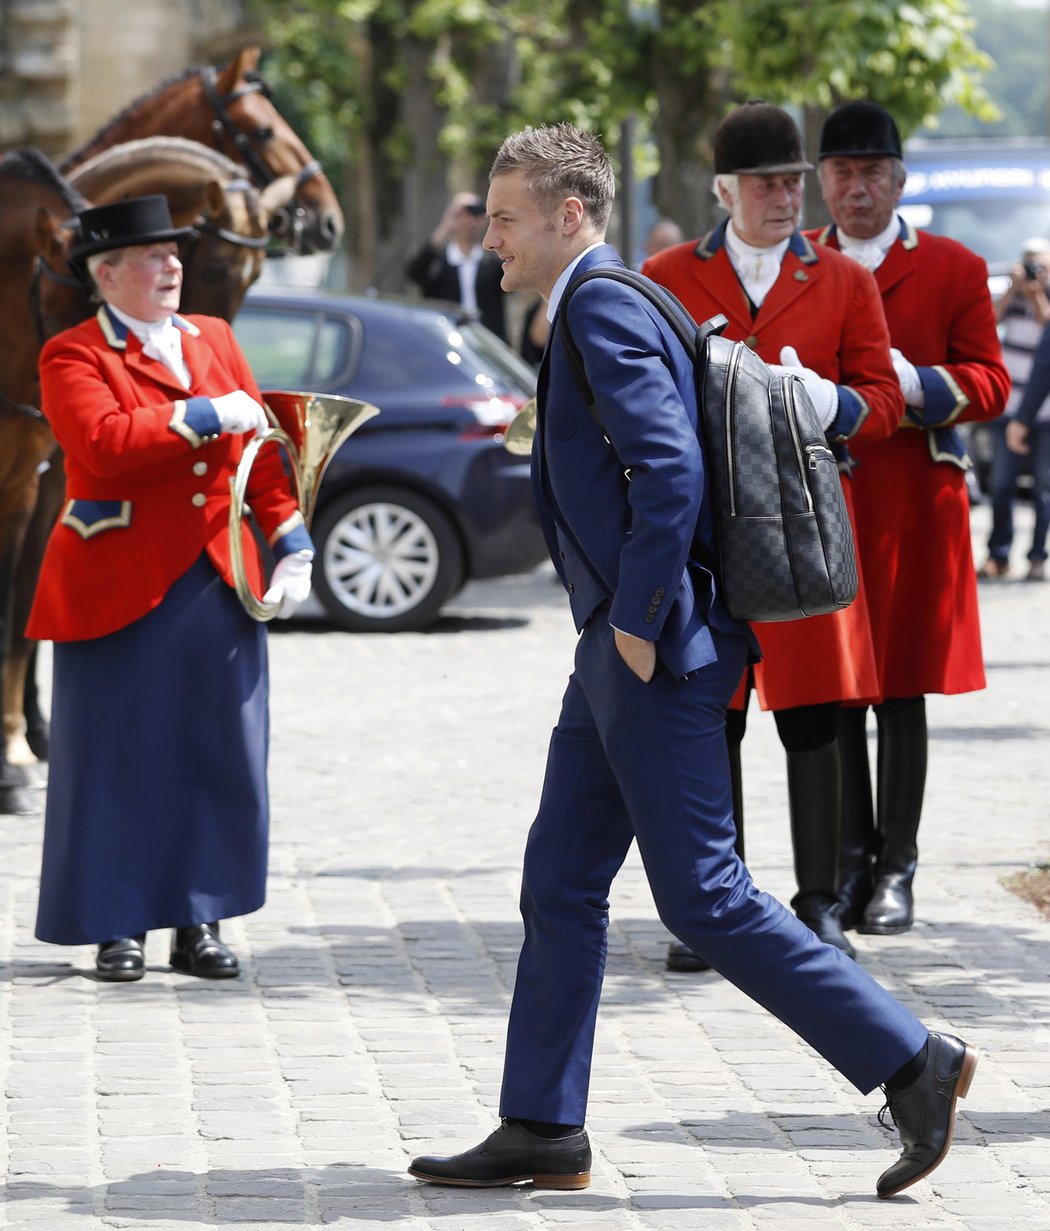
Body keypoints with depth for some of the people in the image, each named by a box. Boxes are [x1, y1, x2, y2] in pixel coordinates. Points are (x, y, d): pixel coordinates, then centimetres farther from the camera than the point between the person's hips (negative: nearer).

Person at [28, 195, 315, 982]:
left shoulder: (214, 340, 14)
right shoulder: (73, 356, -4)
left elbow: (261, 447, 13)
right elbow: (104, 445, -21)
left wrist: (292, 545, 3)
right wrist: (206, 415, -19)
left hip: (217, 584, 5)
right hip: (119, 587, -5)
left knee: (217, 755, 4)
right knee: (117, 761, 0)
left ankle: (200, 923, 13)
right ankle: (116, 927, 9)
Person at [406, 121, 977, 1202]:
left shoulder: (603, 309, -14)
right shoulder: (598, 309, 18)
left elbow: (670, 469, -25)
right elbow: (663, 459, 24)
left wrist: (637, 621, -20)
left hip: (656, 653, -11)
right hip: (618, 660, 11)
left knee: (704, 897, -8)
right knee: (560, 888, 11)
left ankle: (914, 1063, -3)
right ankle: (542, 1131, 15)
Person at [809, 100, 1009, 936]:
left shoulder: (953, 269, 5)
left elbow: (990, 386, 2)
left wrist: (916, 383, -16)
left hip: (912, 509, -2)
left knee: (902, 694, 0)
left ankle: (897, 872, 6)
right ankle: (849, 866, 12)